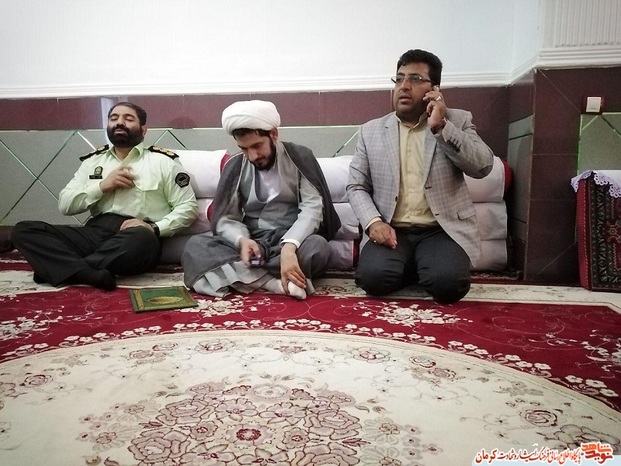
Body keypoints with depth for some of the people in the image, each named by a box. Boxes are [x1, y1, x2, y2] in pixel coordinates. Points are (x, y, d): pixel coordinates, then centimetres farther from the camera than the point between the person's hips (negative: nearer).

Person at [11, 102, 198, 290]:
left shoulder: (163, 161, 6)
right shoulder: (93, 160, 19)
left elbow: (188, 207, 2)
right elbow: (64, 205, 13)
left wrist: (155, 228, -14)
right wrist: (102, 186, -3)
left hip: (137, 237, -4)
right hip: (95, 233, 5)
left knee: (142, 238, -40)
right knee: (24, 230, -13)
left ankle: (63, 268, -21)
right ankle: (91, 274, -33)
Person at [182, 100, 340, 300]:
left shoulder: (299, 157, -3)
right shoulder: (234, 166, 4)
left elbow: (313, 207, -14)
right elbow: (226, 218, 2)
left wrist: (289, 246, -33)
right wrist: (241, 240, -23)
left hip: (292, 240, -2)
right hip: (251, 242, 3)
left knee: (317, 247, -36)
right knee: (195, 245, -22)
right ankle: (273, 282, -35)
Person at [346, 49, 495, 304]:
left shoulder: (458, 120, 8)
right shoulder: (370, 131, 11)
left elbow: (483, 166, -7)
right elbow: (356, 186, 7)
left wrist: (441, 127, -16)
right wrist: (373, 221, -12)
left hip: (442, 230, -1)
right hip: (391, 231, 1)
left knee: (447, 282, -28)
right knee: (373, 277, -26)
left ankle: (430, 268, 6)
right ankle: (412, 268, 6)